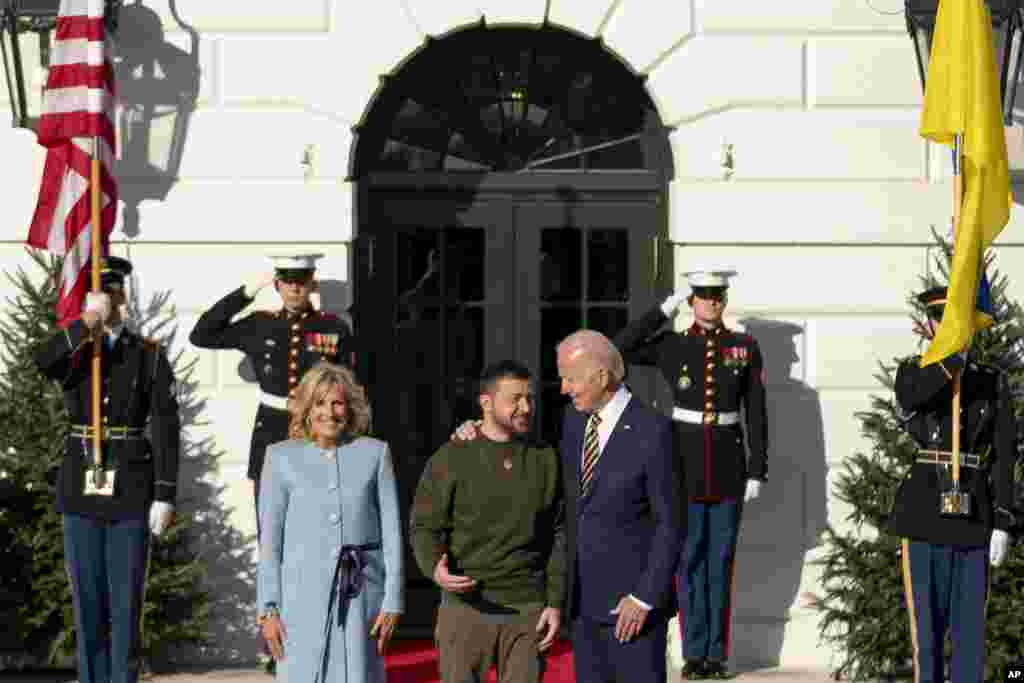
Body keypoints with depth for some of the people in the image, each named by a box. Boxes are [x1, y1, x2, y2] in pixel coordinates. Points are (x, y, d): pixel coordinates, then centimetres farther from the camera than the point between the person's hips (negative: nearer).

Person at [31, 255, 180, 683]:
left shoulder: (149, 355, 2)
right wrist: (86, 323, -27)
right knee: (87, 601, 6)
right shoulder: (72, 350, 7)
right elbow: (40, 361, -19)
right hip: (81, 488, 2)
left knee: (126, 600, -2)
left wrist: (165, 495, -9)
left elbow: (166, 428, -2)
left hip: (131, 490, -2)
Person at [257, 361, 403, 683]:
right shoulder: (281, 458, 4)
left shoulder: (375, 454, 5)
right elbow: (270, 539, 3)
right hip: (304, 597, -1)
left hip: (360, 597, 1)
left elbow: (391, 531, 4)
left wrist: (393, 601, -2)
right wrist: (268, 608, -2)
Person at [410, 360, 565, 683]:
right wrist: (436, 569, -24)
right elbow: (425, 527, -3)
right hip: (466, 608, -2)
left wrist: (555, 603, 0)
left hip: (528, 610, 2)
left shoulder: (546, 459, 6)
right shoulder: (450, 459, -2)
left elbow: (559, 535, 7)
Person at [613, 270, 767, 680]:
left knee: (720, 560, 5)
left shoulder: (745, 348, 2)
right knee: (689, 559, 2)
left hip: (728, 464, 0)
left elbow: (756, 414, 3)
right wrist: (663, 312, -6)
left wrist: (757, 473, -1)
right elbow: (618, 349, -9)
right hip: (685, 462, 0)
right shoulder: (672, 346, 2)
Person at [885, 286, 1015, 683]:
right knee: (926, 622, 1)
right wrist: (951, 354, -26)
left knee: (970, 626, 2)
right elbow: (910, 400, -21)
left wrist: (1003, 525, -4)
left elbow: (1004, 457, 3)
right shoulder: (913, 372, 6)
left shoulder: (993, 383, 7)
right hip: (925, 515, -1)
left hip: (974, 516, 1)